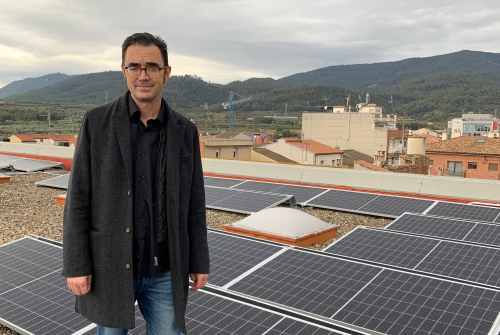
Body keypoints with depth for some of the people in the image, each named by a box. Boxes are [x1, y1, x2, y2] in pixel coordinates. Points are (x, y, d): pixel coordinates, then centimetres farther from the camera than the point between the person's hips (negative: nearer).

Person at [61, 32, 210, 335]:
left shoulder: (185, 131, -2)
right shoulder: (97, 122, -7)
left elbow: (194, 202, 2)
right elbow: (78, 198, -5)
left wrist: (199, 262, 3)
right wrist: (76, 265, -8)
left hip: (165, 271, 2)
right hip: (110, 266, -1)